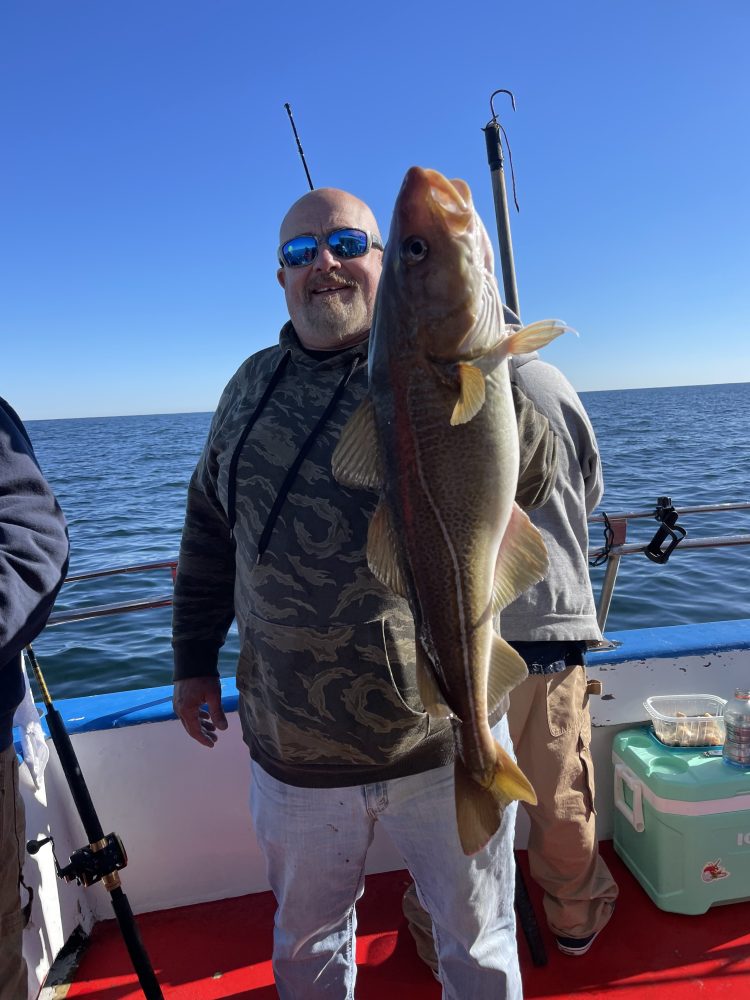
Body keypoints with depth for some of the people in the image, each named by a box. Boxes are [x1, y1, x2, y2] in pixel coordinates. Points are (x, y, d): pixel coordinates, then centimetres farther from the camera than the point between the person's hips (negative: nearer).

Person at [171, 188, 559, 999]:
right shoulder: (254, 384, 5)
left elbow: (535, 480, -20)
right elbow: (209, 528, 11)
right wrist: (194, 657, 13)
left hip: (445, 740, -2)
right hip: (292, 754, 4)